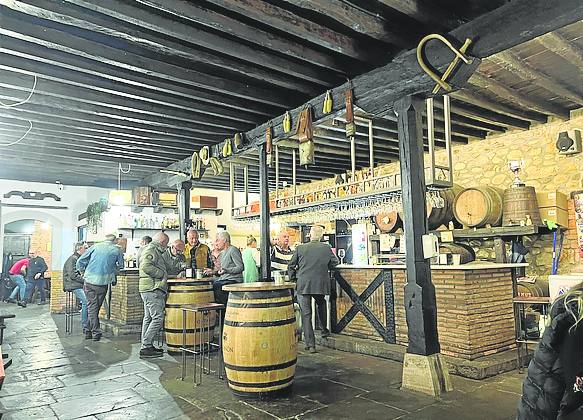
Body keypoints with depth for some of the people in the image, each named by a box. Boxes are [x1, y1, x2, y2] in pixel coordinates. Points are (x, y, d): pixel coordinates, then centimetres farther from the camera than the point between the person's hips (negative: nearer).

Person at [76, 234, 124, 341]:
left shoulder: (96, 246, 7)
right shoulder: (117, 250, 5)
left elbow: (80, 261, 6)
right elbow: (120, 266, 13)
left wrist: (83, 272, 21)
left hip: (90, 280, 1)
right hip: (103, 282, -1)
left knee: (91, 306, 7)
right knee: (96, 306, 11)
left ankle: (95, 332, 5)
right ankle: (89, 331, 16)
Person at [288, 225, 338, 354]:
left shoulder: (300, 248, -3)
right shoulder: (326, 248, -2)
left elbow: (291, 266, 3)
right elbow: (334, 263, 10)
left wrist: (293, 278, 20)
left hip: (303, 285, -1)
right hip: (321, 284, 2)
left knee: (306, 314, 3)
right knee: (321, 304, 31)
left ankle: (310, 344, 3)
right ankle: (324, 330, 36)